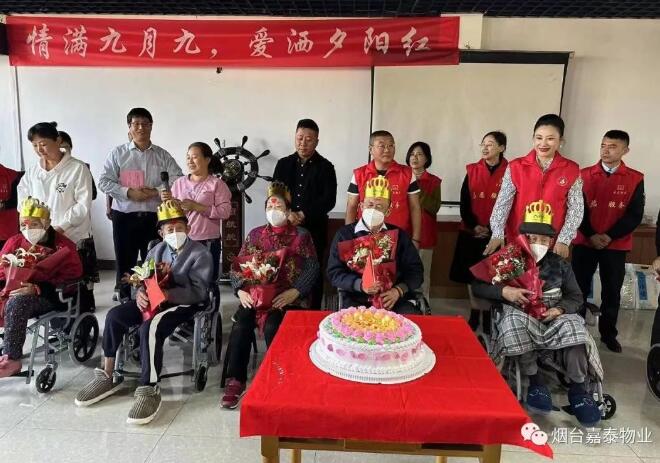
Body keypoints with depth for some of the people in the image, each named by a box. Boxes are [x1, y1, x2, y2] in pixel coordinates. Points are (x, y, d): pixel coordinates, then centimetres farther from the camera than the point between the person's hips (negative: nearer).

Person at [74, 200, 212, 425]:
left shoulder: (200, 254, -9)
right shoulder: (156, 251, 12)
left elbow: (198, 291, -18)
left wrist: (167, 294, -30)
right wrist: (140, 293, -14)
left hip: (186, 304, -7)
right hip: (155, 299, 7)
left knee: (150, 327, -32)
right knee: (115, 315, -10)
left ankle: (149, 391, -24)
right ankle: (107, 376, 4)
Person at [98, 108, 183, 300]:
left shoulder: (163, 155, 7)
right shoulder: (118, 153, 3)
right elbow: (104, 182, -2)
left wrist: (157, 192, -13)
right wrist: (128, 192, -16)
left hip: (155, 217, 1)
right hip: (125, 216, -1)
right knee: (125, 263, 7)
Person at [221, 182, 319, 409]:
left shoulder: (301, 235, 4)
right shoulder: (255, 235, 14)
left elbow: (312, 269, -3)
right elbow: (237, 266, 10)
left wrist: (294, 292, -17)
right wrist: (241, 290, -8)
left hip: (287, 298, -3)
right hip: (255, 294, 3)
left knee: (272, 327, -30)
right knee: (241, 324, -25)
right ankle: (235, 380, -12)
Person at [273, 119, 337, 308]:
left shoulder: (325, 167, 1)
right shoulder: (283, 164, 10)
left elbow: (328, 200, -8)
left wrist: (302, 215, -16)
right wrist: (288, 214, -13)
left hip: (314, 228, -2)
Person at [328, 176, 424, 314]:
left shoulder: (399, 235, 12)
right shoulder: (344, 234, 6)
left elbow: (415, 270, 11)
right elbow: (334, 272, 2)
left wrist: (399, 290, -8)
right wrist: (360, 285, -16)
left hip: (393, 299, 3)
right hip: (356, 299, -2)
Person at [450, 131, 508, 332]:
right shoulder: (472, 170, 6)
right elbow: (464, 202, 3)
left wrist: (492, 228, -12)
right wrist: (473, 225, -9)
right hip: (472, 231, 3)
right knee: (471, 273, 7)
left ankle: (488, 315, 16)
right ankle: (474, 314, 20)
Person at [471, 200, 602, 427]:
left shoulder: (560, 264, 13)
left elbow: (576, 297, 11)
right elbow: (477, 286, 0)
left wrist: (559, 309, -11)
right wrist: (504, 291, -18)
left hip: (553, 321, 2)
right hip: (521, 320, -2)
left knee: (573, 324, -32)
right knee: (513, 319, -38)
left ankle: (578, 388, -16)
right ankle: (535, 381, -23)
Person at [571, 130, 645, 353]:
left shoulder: (635, 179, 0)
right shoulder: (585, 175, 1)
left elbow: (635, 215, -4)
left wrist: (610, 236, -14)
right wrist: (591, 235, -13)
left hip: (616, 245, 0)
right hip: (584, 242, 0)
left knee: (612, 291, 11)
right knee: (579, 288, 6)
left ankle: (608, 334, 27)